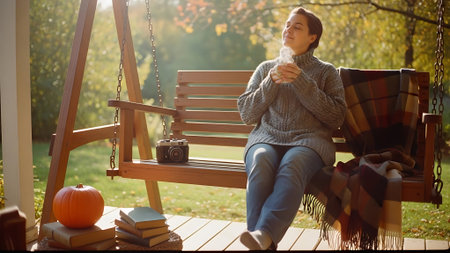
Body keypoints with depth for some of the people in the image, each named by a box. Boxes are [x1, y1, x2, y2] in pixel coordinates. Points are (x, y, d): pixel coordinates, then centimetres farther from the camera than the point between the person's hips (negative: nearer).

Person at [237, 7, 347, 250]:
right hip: (267, 138, 2)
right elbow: (246, 114, 14)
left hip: (308, 140, -1)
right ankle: (262, 245, -44)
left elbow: (336, 117, 3)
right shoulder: (266, 68, 23)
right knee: (260, 163, -35)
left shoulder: (326, 71, 18)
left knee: (291, 166, -38)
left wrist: (301, 82, -5)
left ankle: (263, 235, -54)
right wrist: (271, 82, 0)